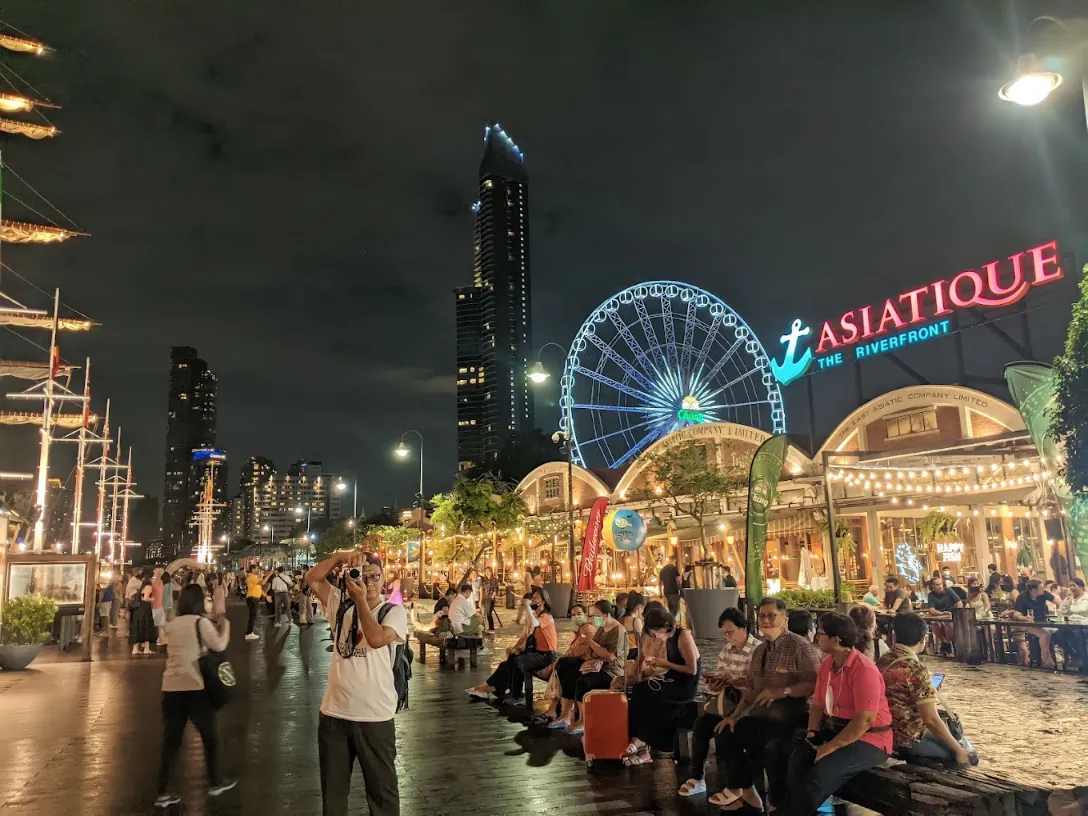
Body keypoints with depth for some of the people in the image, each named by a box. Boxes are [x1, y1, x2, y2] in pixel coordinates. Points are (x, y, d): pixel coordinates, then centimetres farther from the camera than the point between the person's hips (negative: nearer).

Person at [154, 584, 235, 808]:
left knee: (170, 740, 11)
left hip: (171, 688, 5)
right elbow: (219, 646, -11)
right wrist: (225, 626, 5)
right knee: (209, 736, 12)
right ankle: (215, 783, 24)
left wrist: (214, 628, 18)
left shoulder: (171, 625, 9)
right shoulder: (200, 622, -8)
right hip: (195, 688, -5)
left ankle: (162, 793, 11)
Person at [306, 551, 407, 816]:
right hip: (333, 713, 4)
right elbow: (312, 578, -1)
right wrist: (339, 557, -14)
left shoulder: (394, 612, -7)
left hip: (375, 716, -4)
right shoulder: (341, 604, 6)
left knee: (382, 787, 9)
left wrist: (361, 601, -22)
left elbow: (376, 639, -25)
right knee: (332, 789, 19)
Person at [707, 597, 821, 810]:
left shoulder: (800, 647, -12)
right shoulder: (759, 651, 14)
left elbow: (815, 683, -22)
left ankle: (779, 804, -7)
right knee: (728, 735, 5)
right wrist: (735, 716, 9)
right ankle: (744, 790, 21)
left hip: (790, 718, -8)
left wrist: (781, 692, -27)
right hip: (762, 715, 9)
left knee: (774, 748, -31)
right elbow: (751, 689, 19)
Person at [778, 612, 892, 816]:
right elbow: (818, 704, 12)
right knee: (797, 759, -18)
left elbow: (864, 721, -24)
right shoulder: (827, 664, 7)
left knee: (821, 771, -28)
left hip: (868, 740, -7)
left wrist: (831, 747, -23)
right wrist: (812, 732, -6)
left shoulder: (864, 670, -21)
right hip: (833, 730, 8)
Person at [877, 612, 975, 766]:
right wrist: (958, 750, -11)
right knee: (967, 755, 10)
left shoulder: (882, 661, 2)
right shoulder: (916, 669, -22)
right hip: (909, 740, -8)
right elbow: (931, 720, -23)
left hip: (886, 733, 8)